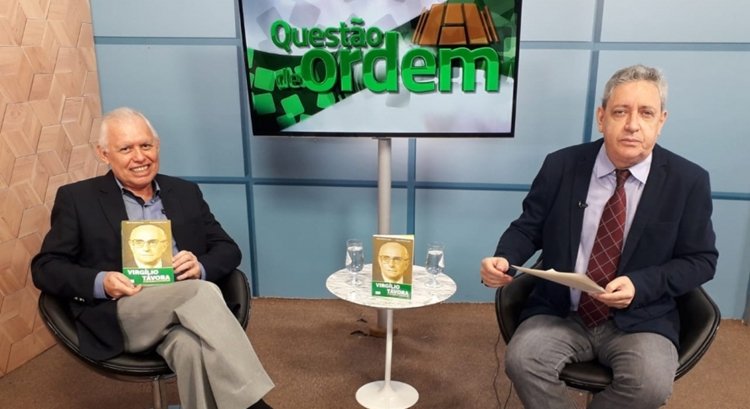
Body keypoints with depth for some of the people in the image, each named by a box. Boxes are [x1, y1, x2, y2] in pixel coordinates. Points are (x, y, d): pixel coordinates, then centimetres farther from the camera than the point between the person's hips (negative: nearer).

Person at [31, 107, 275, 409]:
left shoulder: (185, 192, 18)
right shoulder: (77, 198, 10)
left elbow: (228, 249, 15)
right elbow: (44, 267, 7)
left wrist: (200, 267, -9)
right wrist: (99, 283, -14)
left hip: (186, 307, 3)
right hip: (121, 314, -2)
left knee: (194, 348, -36)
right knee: (202, 293, -33)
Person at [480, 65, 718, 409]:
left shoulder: (688, 181, -4)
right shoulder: (561, 166, -2)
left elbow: (701, 260, 1)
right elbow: (528, 229, 5)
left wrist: (640, 285, -17)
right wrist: (503, 259, -18)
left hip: (640, 320, 0)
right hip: (561, 313, 1)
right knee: (522, 359, -26)